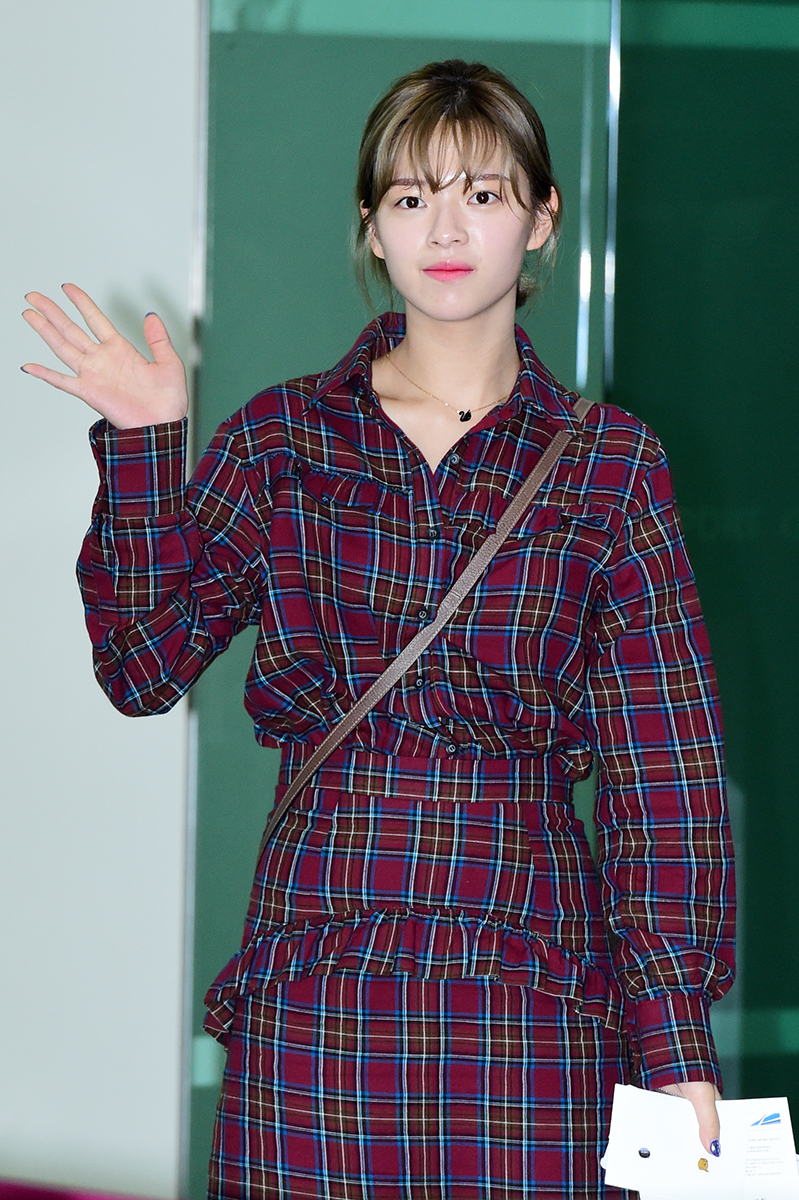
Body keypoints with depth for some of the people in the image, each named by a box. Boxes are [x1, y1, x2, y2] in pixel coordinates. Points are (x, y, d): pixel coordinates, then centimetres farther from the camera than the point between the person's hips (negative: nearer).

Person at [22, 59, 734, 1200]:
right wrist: (142, 448, -2)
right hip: (310, 1000, 1)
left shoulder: (610, 465, 4)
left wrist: (676, 1040, -6)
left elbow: (664, 773, 1)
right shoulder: (284, 439, 8)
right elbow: (144, 664, 6)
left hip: (529, 986, -1)